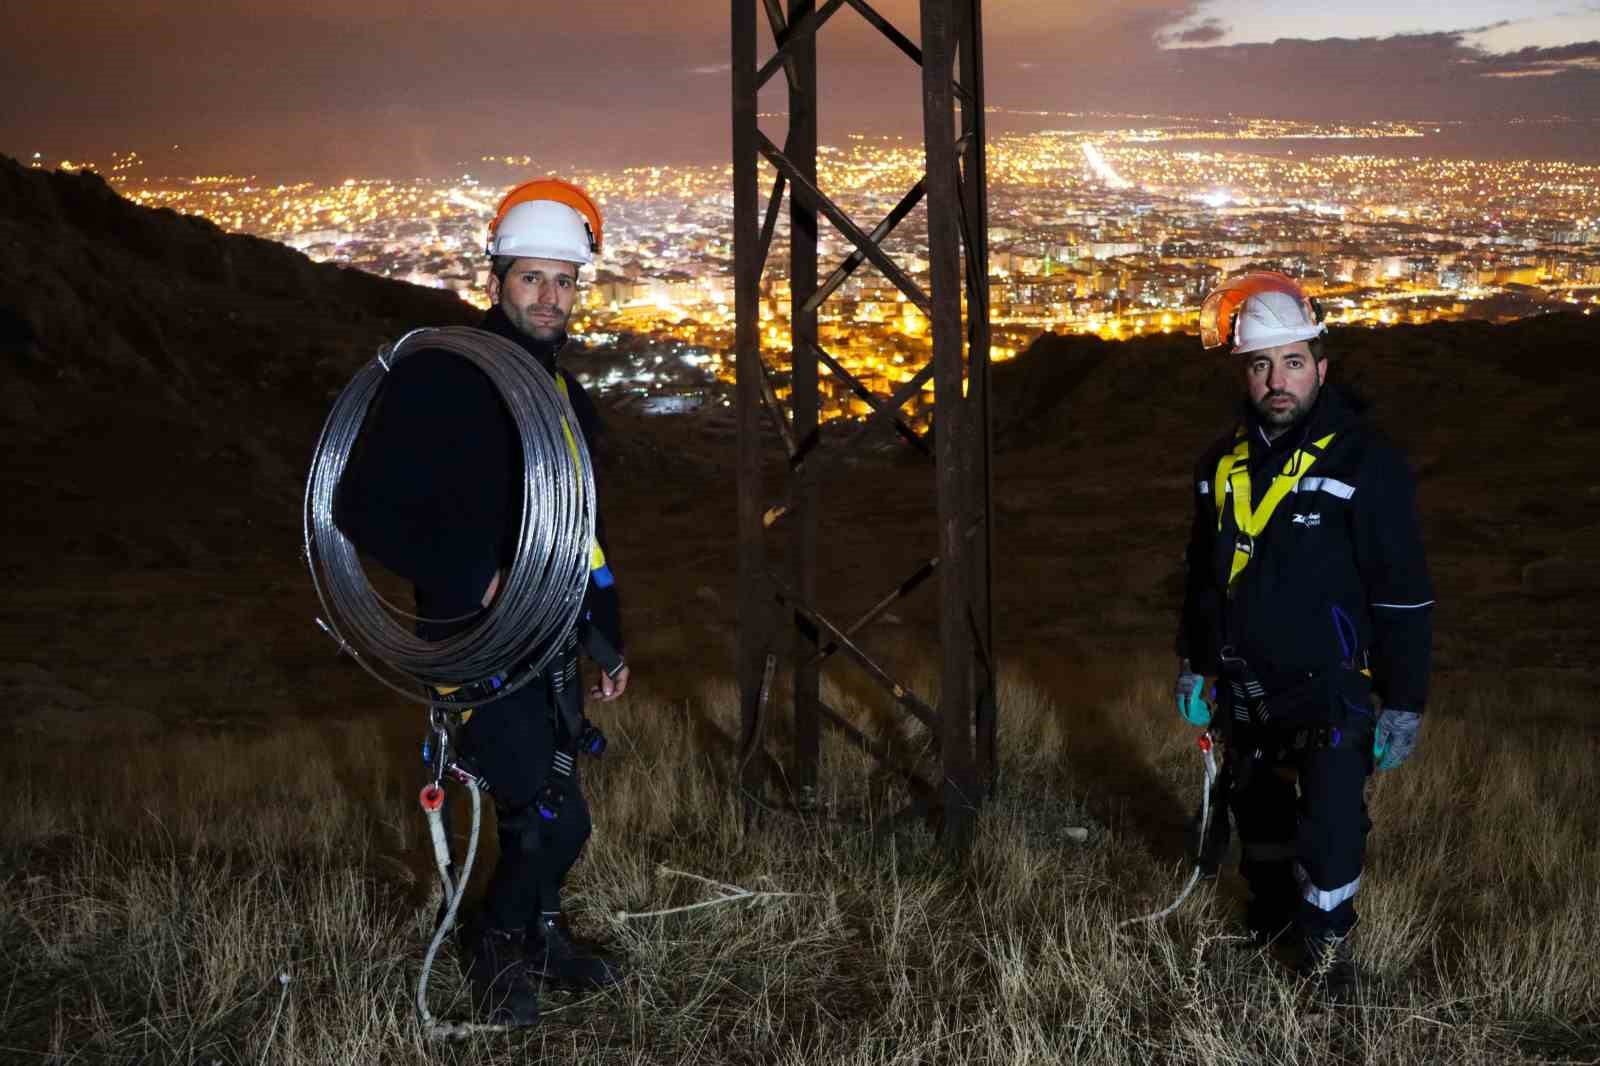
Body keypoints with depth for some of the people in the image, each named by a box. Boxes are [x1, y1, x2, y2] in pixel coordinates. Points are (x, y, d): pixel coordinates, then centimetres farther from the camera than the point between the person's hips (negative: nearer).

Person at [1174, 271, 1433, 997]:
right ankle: (1272, 922, 43)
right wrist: (1193, 666, 18)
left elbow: (1403, 595, -12)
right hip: (1245, 692, 5)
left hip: (1329, 695, -5)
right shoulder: (1222, 463, 3)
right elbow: (1202, 572, 17)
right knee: (1259, 820, 20)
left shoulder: (1365, 463, -14)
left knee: (1330, 835, -6)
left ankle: (1327, 946, 19)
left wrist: (1403, 706, -12)